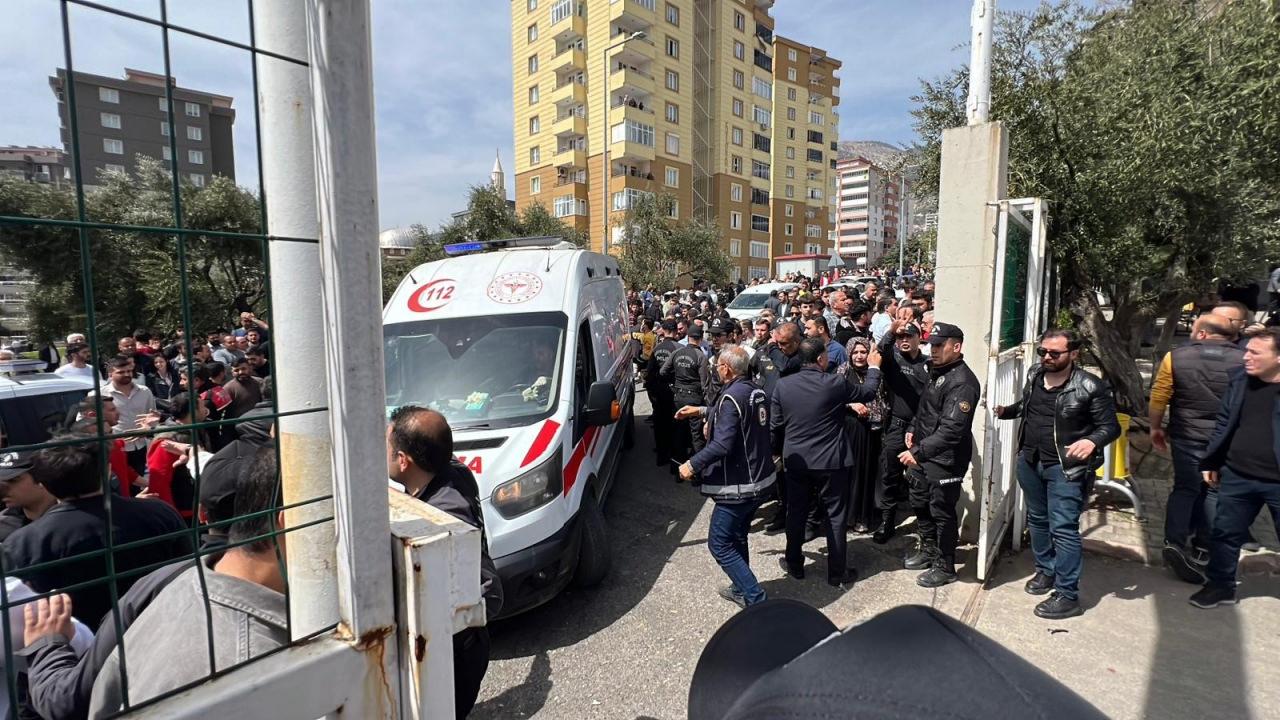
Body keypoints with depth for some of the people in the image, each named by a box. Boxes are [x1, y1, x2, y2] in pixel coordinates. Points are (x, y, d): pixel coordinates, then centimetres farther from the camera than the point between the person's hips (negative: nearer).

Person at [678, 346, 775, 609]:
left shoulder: (731, 397, -22)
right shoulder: (757, 392, 5)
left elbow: (722, 446, -28)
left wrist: (692, 464, -17)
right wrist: (711, 418, 29)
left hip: (738, 487, -9)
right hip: (760, 480, 10)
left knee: (719, 544, 2)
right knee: (737, 537, 24)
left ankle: (756, 599, 4)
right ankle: (741, 589, 38)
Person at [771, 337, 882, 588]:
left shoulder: (783, 385, -6)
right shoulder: (835, 383, -13)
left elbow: (775, 425, 1)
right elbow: (868, 392, 5)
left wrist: (779, 451, 17)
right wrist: (874, 367, 22)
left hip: (796, 461, 3)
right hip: (831, 461, -3)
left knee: (796, 513, 16)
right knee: (836, 515, 10)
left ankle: (794, 565, 28)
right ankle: (837, 572, 19)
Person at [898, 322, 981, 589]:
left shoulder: (962, 382, -21)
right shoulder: (937, 372, 9)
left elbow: (951, 429, -29)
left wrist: (918, 451, -32)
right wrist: (913, 429, 10)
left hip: (945, 459, -9)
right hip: (923, 452, 9)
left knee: (942, 512, 5)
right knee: (920, 504, 21)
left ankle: (944, 567, 22)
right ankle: (928, 550, 39)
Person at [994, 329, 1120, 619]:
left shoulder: (1091, 386, -15)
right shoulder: (1034, 376, 3)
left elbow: (1111, 426, -10)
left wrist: (1092, 441, -29)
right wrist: (1005, 411, 3)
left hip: (1066, 468, -6)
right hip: (1030, 462, 7)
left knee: (1063, 528, -5)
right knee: (1037, 520, 20)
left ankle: (1068, 595, 7)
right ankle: (1046, 570, 39)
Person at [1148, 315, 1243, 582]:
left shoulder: (1176, 357, -7)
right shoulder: (1244, 360, -4)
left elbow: (1158, 398, -5)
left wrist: (1156, 428, 7)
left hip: (1187, 437, -1)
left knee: (1185, 488, 11)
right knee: (1214, 491, 12)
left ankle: (1175, 541, 1)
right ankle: (1202, 549, 15)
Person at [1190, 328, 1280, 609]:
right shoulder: (1239, 378, 0)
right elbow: (1224, 423, 10)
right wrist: (1211, 462, 12)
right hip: (1237, 476, 4)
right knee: (1225, 533, 13)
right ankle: (1220, 586, 29)